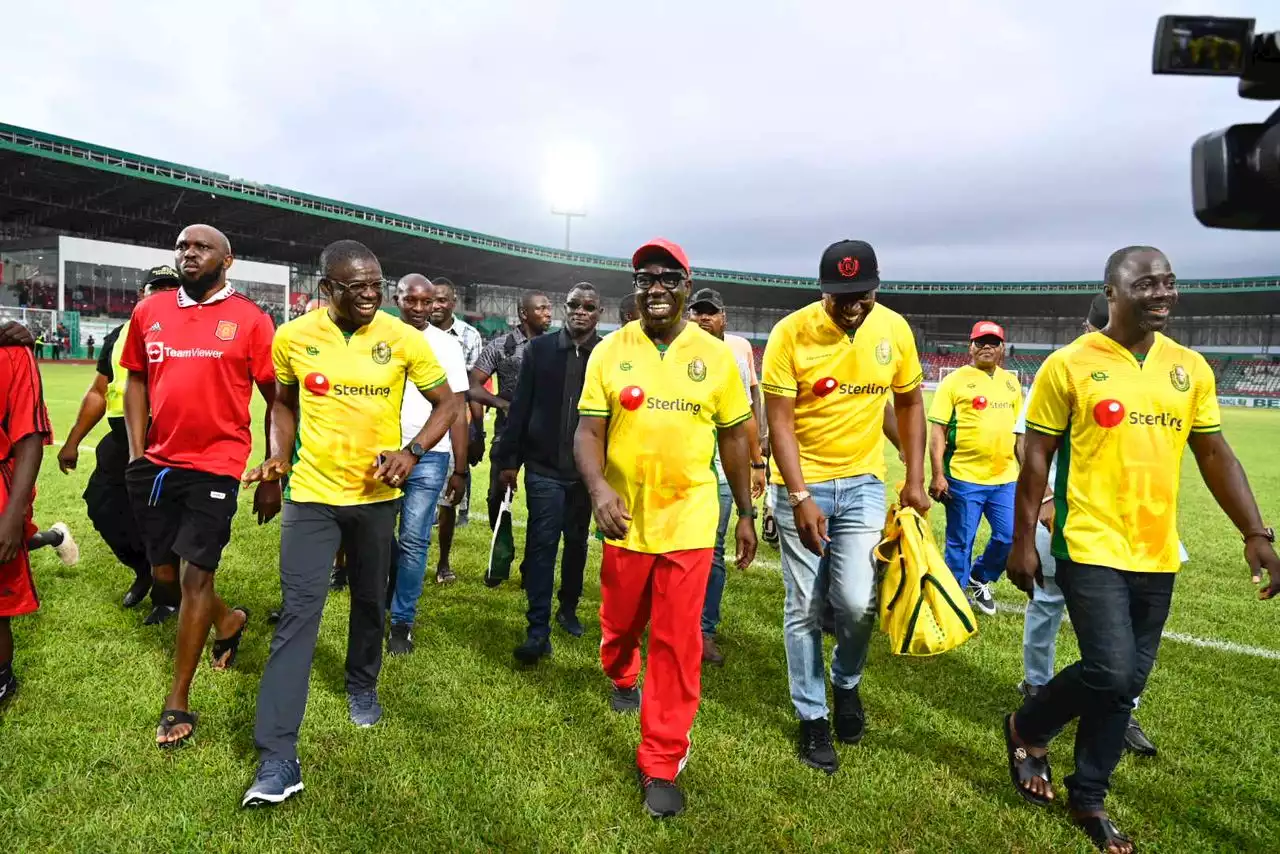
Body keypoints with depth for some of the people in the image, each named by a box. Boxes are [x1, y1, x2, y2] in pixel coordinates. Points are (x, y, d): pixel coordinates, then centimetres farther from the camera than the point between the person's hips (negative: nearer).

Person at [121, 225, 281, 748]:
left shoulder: (250, 320, -5)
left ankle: (178, 701, 12)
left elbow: (278, 401, -2)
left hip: (216, 465, -5)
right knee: (163, 574, 14)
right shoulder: (149, 313, 8)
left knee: (195, 575, -3)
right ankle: (228, 621, 44)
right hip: (156, 463, 5)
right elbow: (136, 381, 16)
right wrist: (136, 453, 4)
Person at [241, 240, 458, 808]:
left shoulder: (402, 338, -9)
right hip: (312, 494, -1)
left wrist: (412, 451, -18)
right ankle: (277, 758, 0)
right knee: (298, 613, -5)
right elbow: (284, 403, 12)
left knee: (370, 601, 18)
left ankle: (362, 686, 46)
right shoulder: (292, 337, -6)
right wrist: (278, 455, -5)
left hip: (376, 494, 1)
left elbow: (446, 402, -2)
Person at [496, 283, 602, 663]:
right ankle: (538, 631, 1)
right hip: (544, 466, -1)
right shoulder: (539, 349, 1)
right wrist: (508, 460, 0)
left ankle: (568, 609, 34)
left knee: (577, 543, 15)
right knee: (541, 545, -3)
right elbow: (520, 407, 1)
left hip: (587, 470, 1)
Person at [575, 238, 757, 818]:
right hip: (625, 519, 1)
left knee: (678, 643, 0)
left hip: (689, 522, -1)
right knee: (620, 622, 20)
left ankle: (660, 765, 16)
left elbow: (734, 438, 6)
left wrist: (746, 514, 8)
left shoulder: (716, 356, -1)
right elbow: (588, 431, -5)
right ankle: (620, 676, 56)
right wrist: (597, 488, -24)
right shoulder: (609, 352, -2)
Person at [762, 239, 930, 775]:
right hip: (802, 485, -1)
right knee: (804, 610, 6)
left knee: (857, 601, -9)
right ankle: (812, 719, 25)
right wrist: (800, 498, -18)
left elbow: (909, 404, 9)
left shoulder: (894, 329, -3)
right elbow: (779, 421, -13)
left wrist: (914, 480, 5)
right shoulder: (791, 333, -13)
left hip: (863, 482, 2)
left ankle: (847, 682, 25)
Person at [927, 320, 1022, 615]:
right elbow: (937, 430, -7)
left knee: (1009, 537, 9)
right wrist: (938, 474, -13)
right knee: (960, 543, 4)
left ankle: (979, 579, 34)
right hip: (964, 477, -5)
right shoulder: (955, 380, -3)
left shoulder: (1011, 381, 13)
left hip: (1005, 478, 5)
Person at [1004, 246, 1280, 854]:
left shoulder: (1190, 367, 7)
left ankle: (1088, 798, 29)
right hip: (1091, 548, -5)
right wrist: (1022, 542, -6)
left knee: (1127, 682, 11)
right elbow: (1036, 457, -5)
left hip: (1156, 554, 5)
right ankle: (1027, 729, 17)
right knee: (1111, 672, -13)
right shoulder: (1069, 365, -7)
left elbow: (1214, 454, 12)